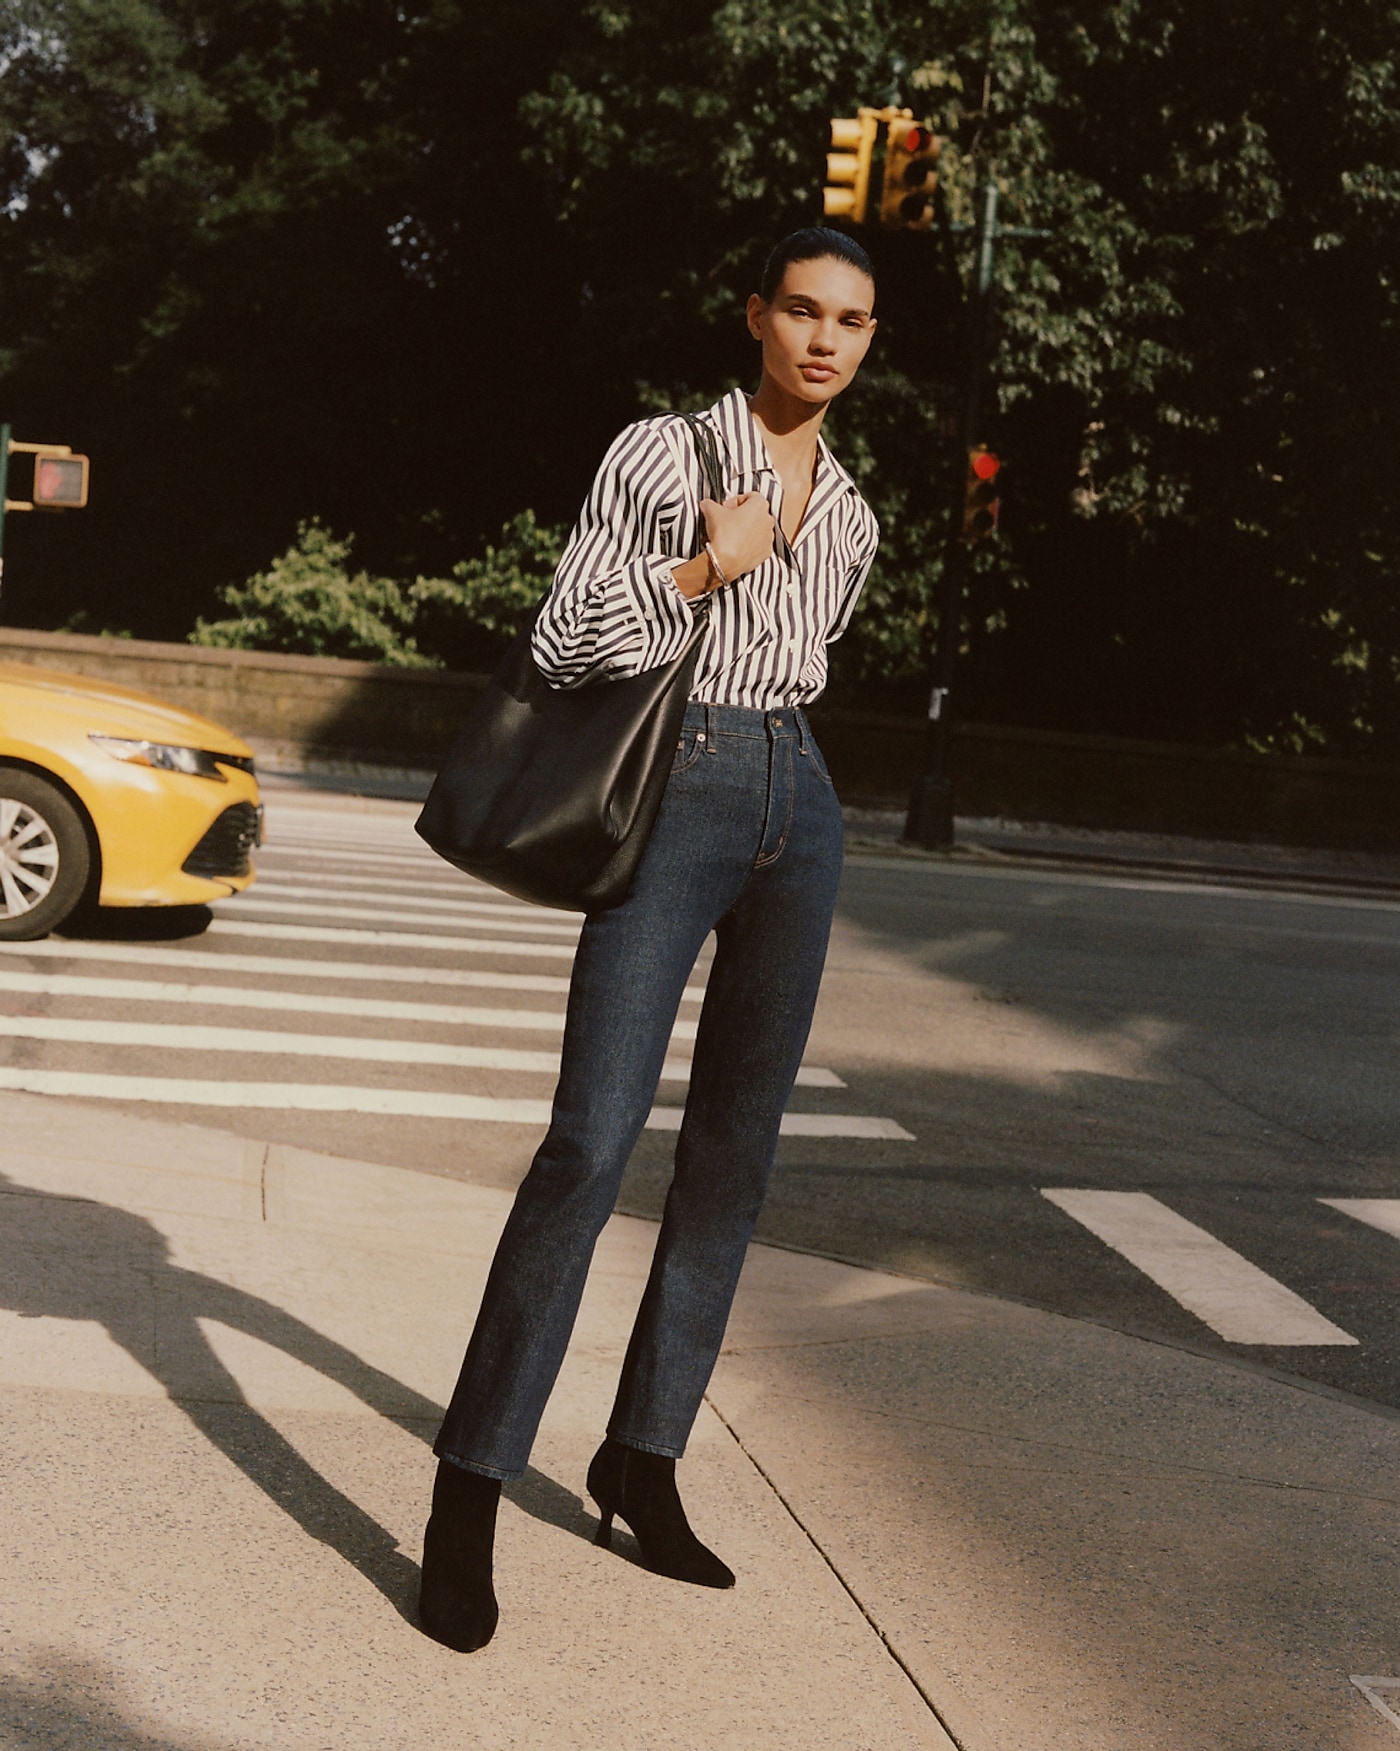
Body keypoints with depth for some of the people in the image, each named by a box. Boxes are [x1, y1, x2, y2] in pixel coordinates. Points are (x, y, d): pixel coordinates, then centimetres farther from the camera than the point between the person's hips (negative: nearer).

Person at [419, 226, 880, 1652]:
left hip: (799, 808, 6)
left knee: (735, 1156, 7)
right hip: (679, 799, -6)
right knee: (592, 1143, -15)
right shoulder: (664, 451, -1)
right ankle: (468, 1492, -8)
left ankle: (642, 1457, 18)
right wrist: (701, 569, -16)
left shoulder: (849, 516, 15)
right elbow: (561, 642, -6)